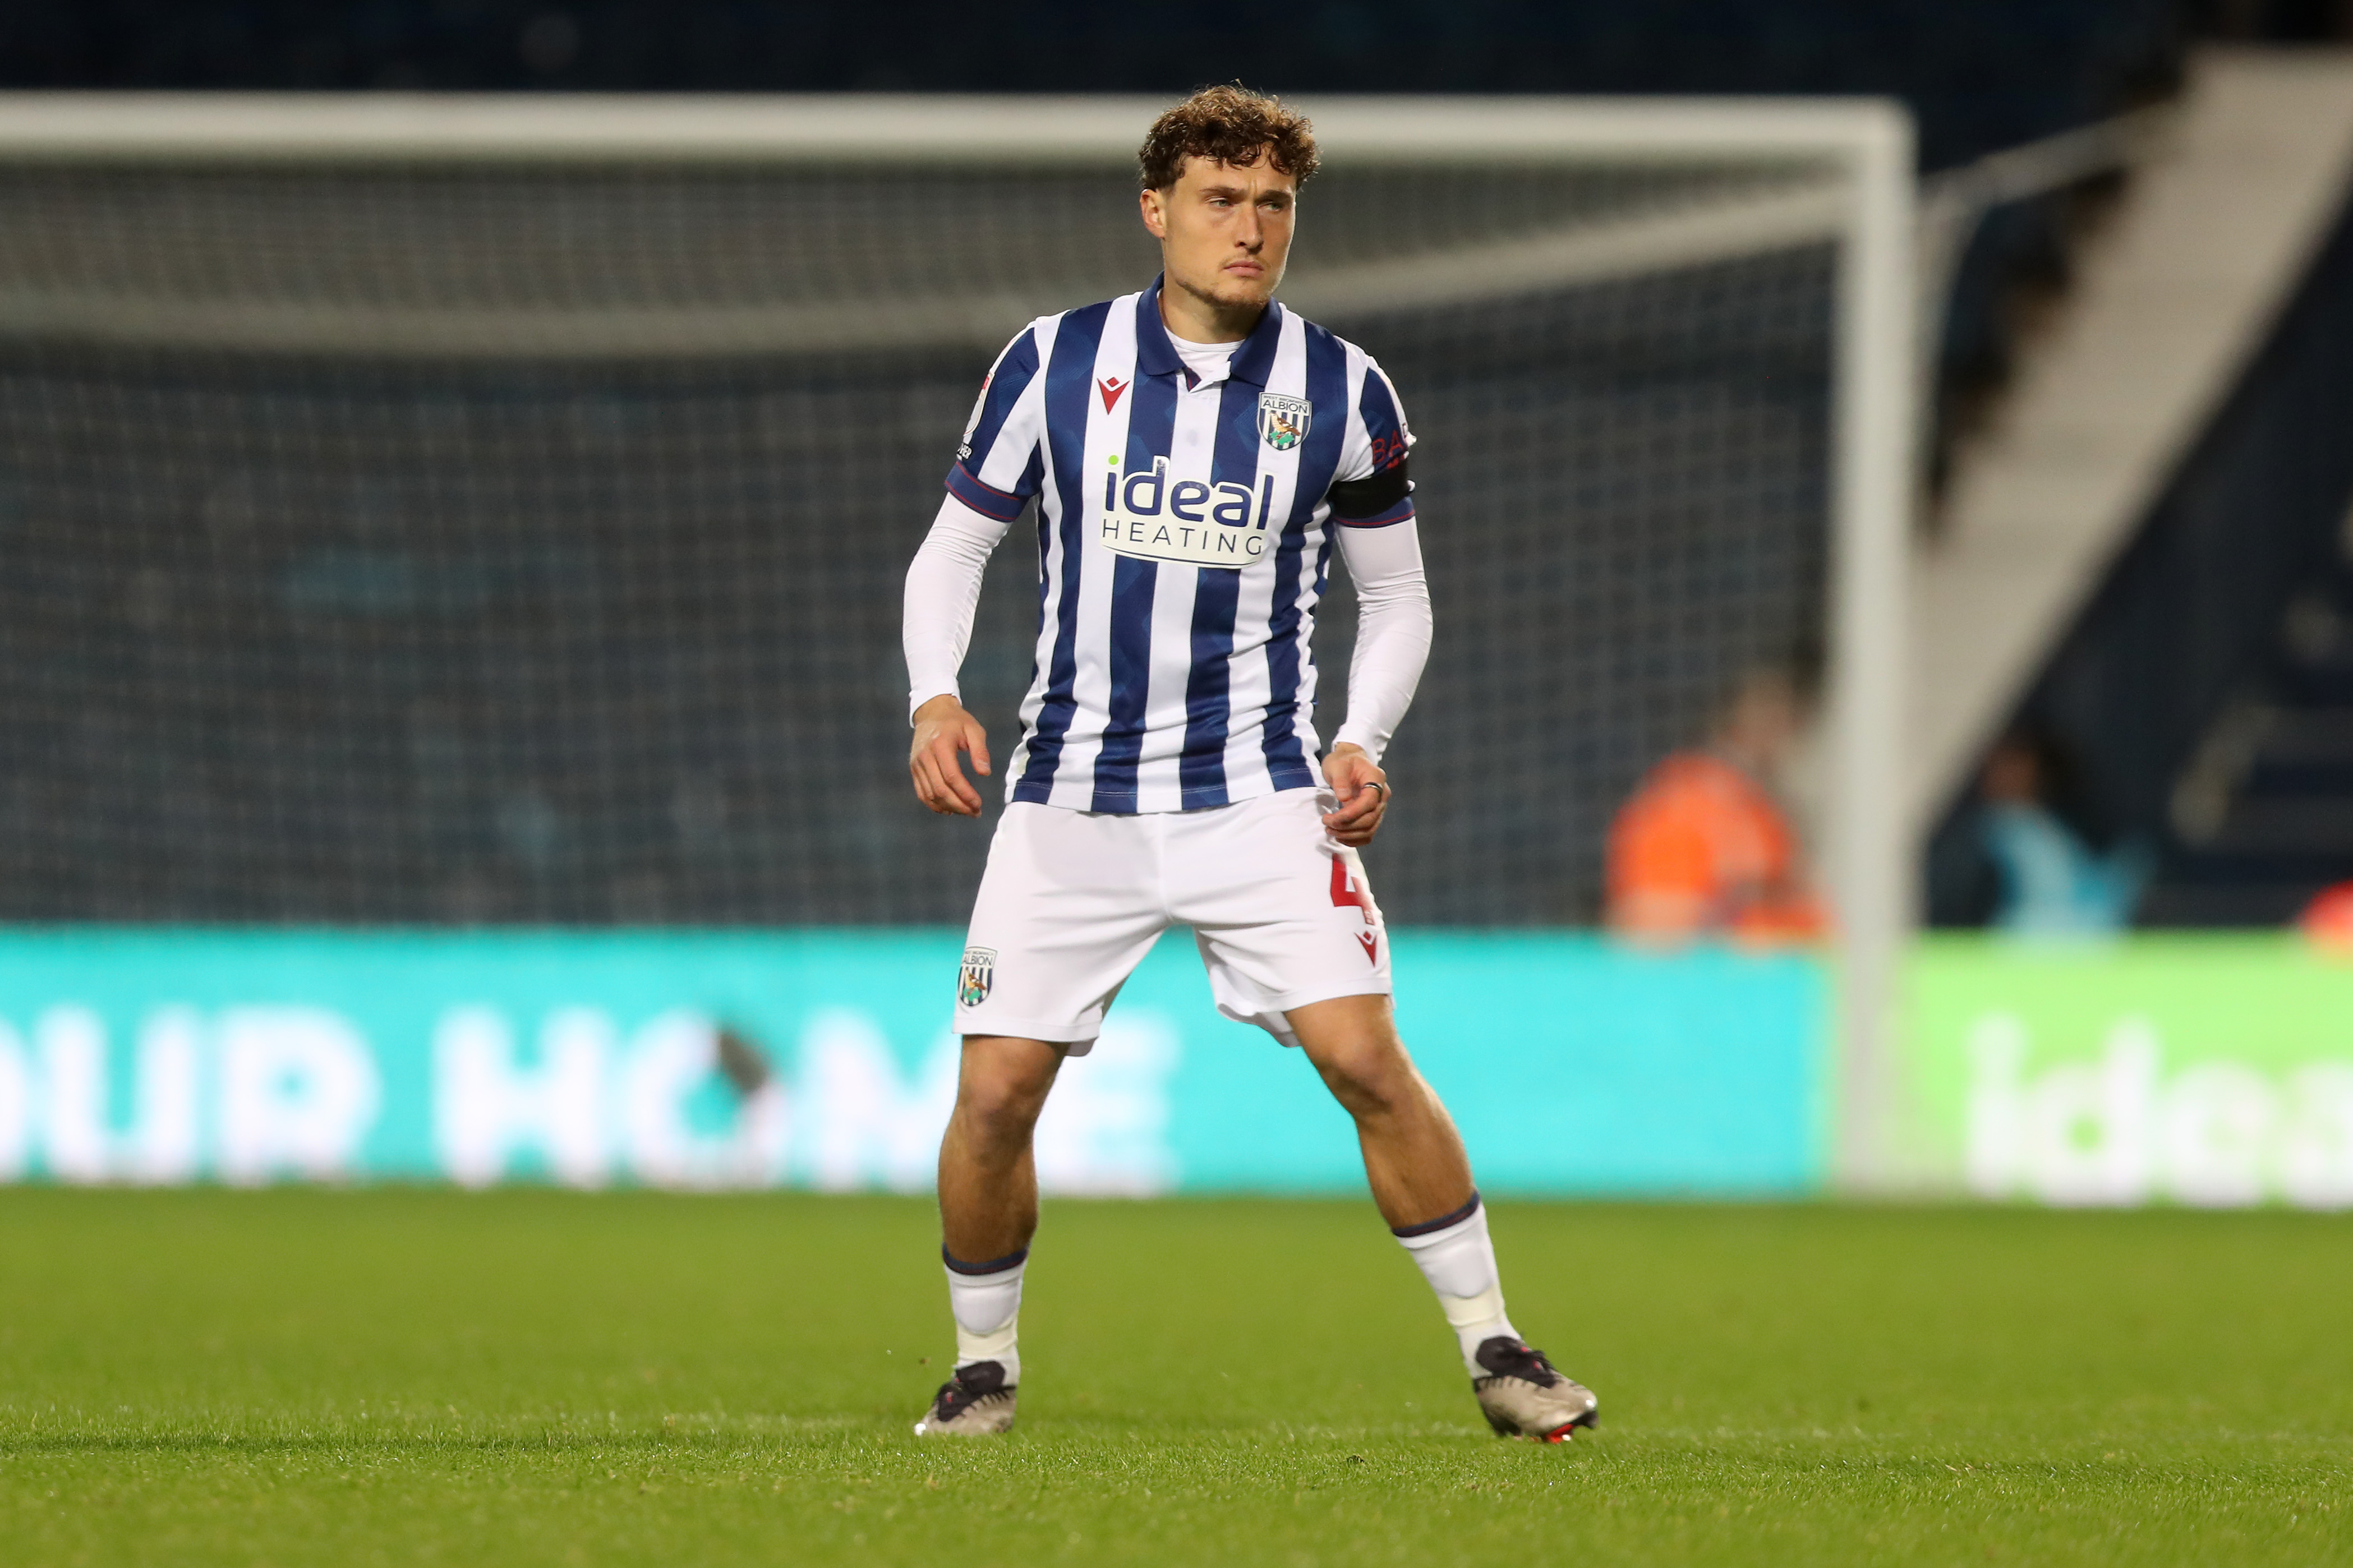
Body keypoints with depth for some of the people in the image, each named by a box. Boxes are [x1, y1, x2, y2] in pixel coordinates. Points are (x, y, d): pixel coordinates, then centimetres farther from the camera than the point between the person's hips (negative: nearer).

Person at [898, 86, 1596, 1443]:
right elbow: (955, 548, 8)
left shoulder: (1342, 391, 0)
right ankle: (986, 1366, 17)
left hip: (1260, 795, -1)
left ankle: (1493, 1346, -2)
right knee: (997, 1089, -5)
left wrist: (1363, 745, -5)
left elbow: (1397, 594, 11)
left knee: (1366, 1057, -15)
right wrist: (937, 696, -9)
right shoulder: (1054, 363, 0)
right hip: (1074, 799, 1)